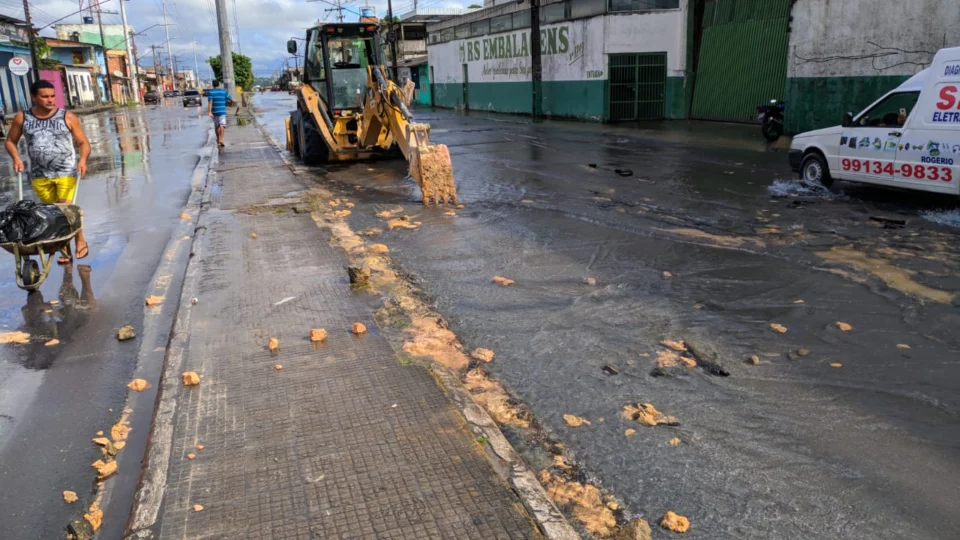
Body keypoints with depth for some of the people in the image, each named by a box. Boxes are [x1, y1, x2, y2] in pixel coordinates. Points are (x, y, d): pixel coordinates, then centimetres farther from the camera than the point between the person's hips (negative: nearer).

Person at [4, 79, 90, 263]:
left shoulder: (68, 117, -4)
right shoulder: (22, 118, 2)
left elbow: (83, 143, -1)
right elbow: (10, 141, 13)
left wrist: (83, 159, -20)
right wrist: (16, 158, -5)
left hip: (66, 172, -3)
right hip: (39, 175, 3)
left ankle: (80, 241, 10)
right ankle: (65, 250, 18)